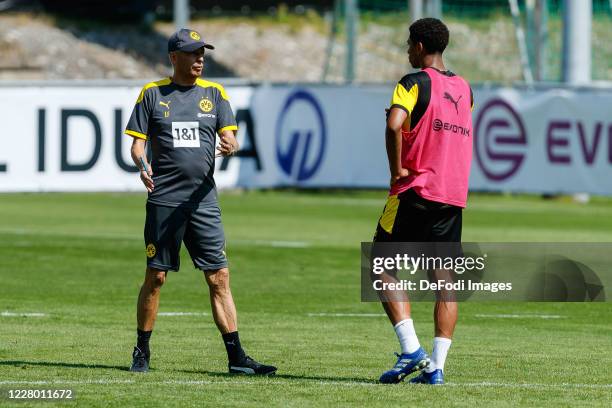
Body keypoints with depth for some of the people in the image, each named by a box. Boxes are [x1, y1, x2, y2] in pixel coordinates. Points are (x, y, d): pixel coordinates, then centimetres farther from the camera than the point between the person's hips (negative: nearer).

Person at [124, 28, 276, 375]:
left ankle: (236, 356, -2)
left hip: (204, 201, 2)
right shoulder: (153, 94, 5)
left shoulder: (214, 93, 10)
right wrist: (142, 164, -17)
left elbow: (229, 135, 2)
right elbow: (138, 142, 4)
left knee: (219, 277, -2)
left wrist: (230, 145, -22)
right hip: (164, 200, -2)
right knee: (156, 277, 1)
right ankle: (142, 351, 14)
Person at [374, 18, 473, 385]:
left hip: (416, 190, -6)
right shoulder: (464, 89, 13)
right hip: (455, 196, 6)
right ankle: (437, 365, 0)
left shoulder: (415, 83, -8)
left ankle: (411, 350, -10)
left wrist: (397, 168, -14)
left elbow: (394, 124, -24)